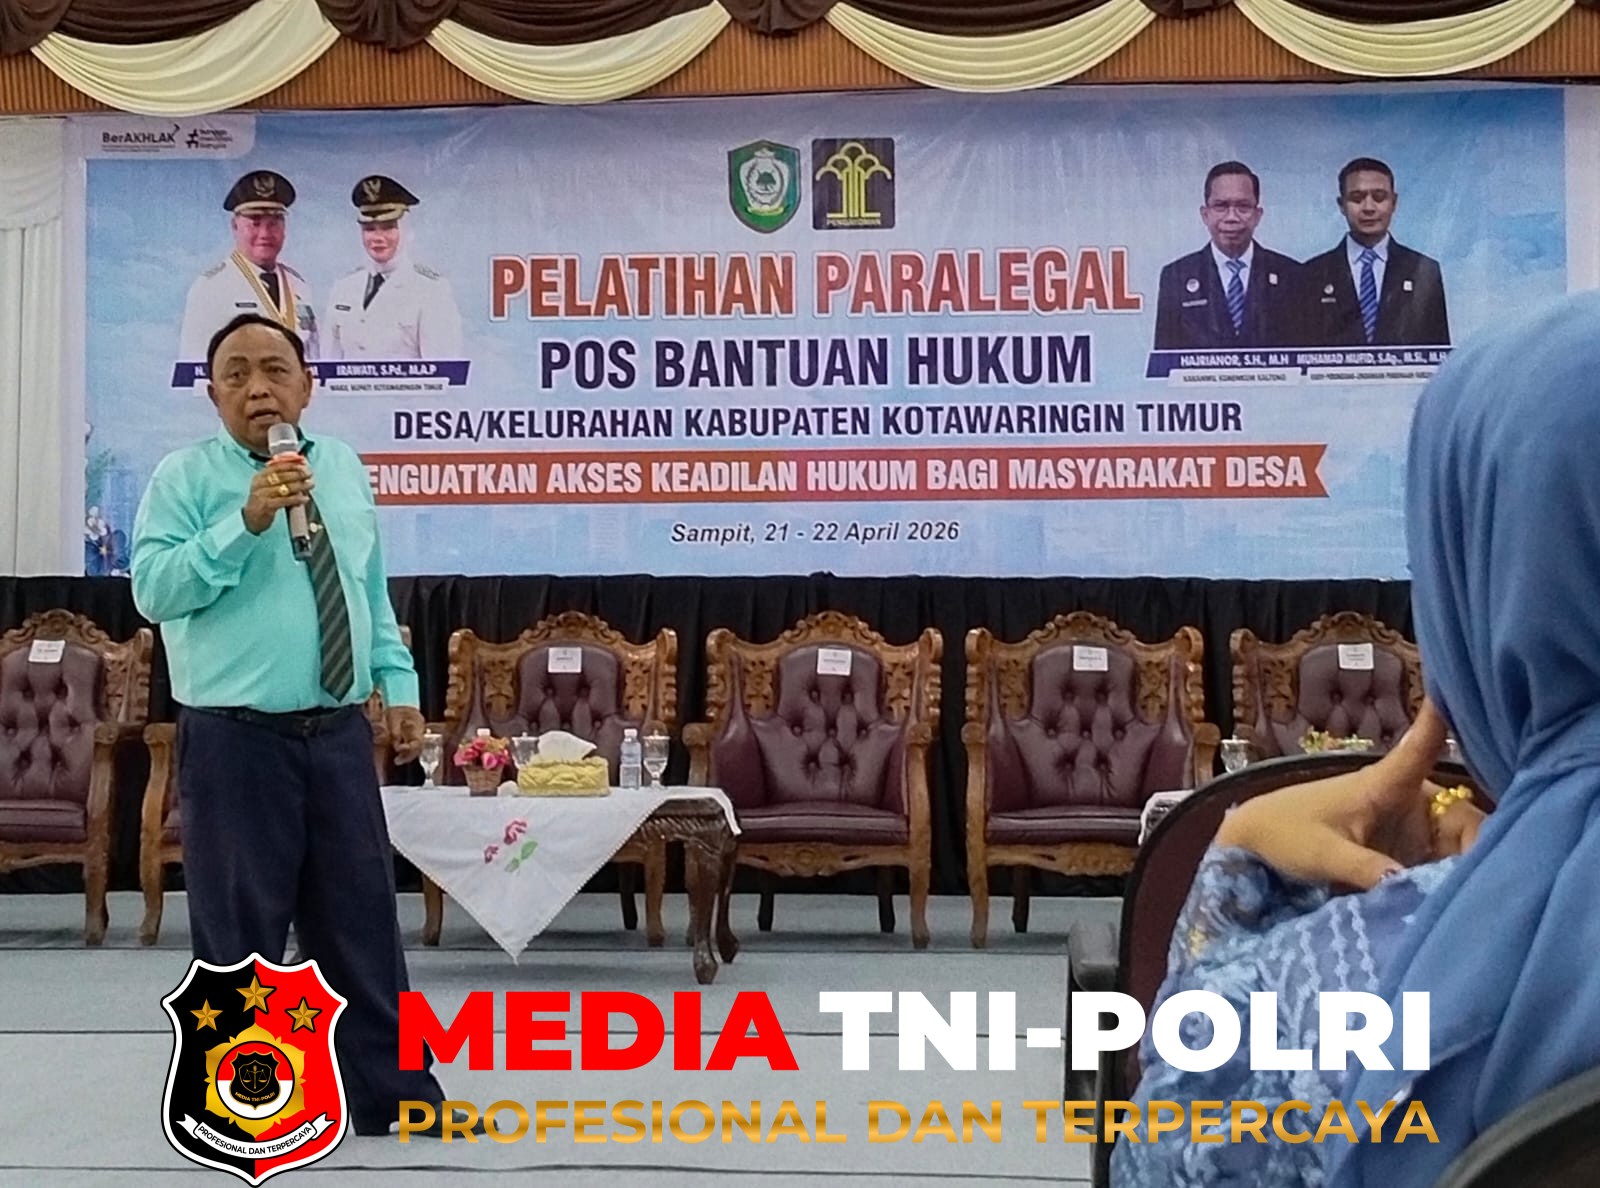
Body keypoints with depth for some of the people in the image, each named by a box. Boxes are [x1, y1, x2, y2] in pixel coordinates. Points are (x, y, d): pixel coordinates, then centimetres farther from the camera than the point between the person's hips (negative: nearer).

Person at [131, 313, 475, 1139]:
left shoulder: (345, 469, 11)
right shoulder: (184, 477, -4)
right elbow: (152, 589, -16)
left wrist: (398, 683, 11)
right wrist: (245, 523, -25)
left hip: (339, 732, 4)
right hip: (235, 738, -4)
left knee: (360, 919, 11)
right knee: (238, 933, 4)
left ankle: (393, 1095, 21)